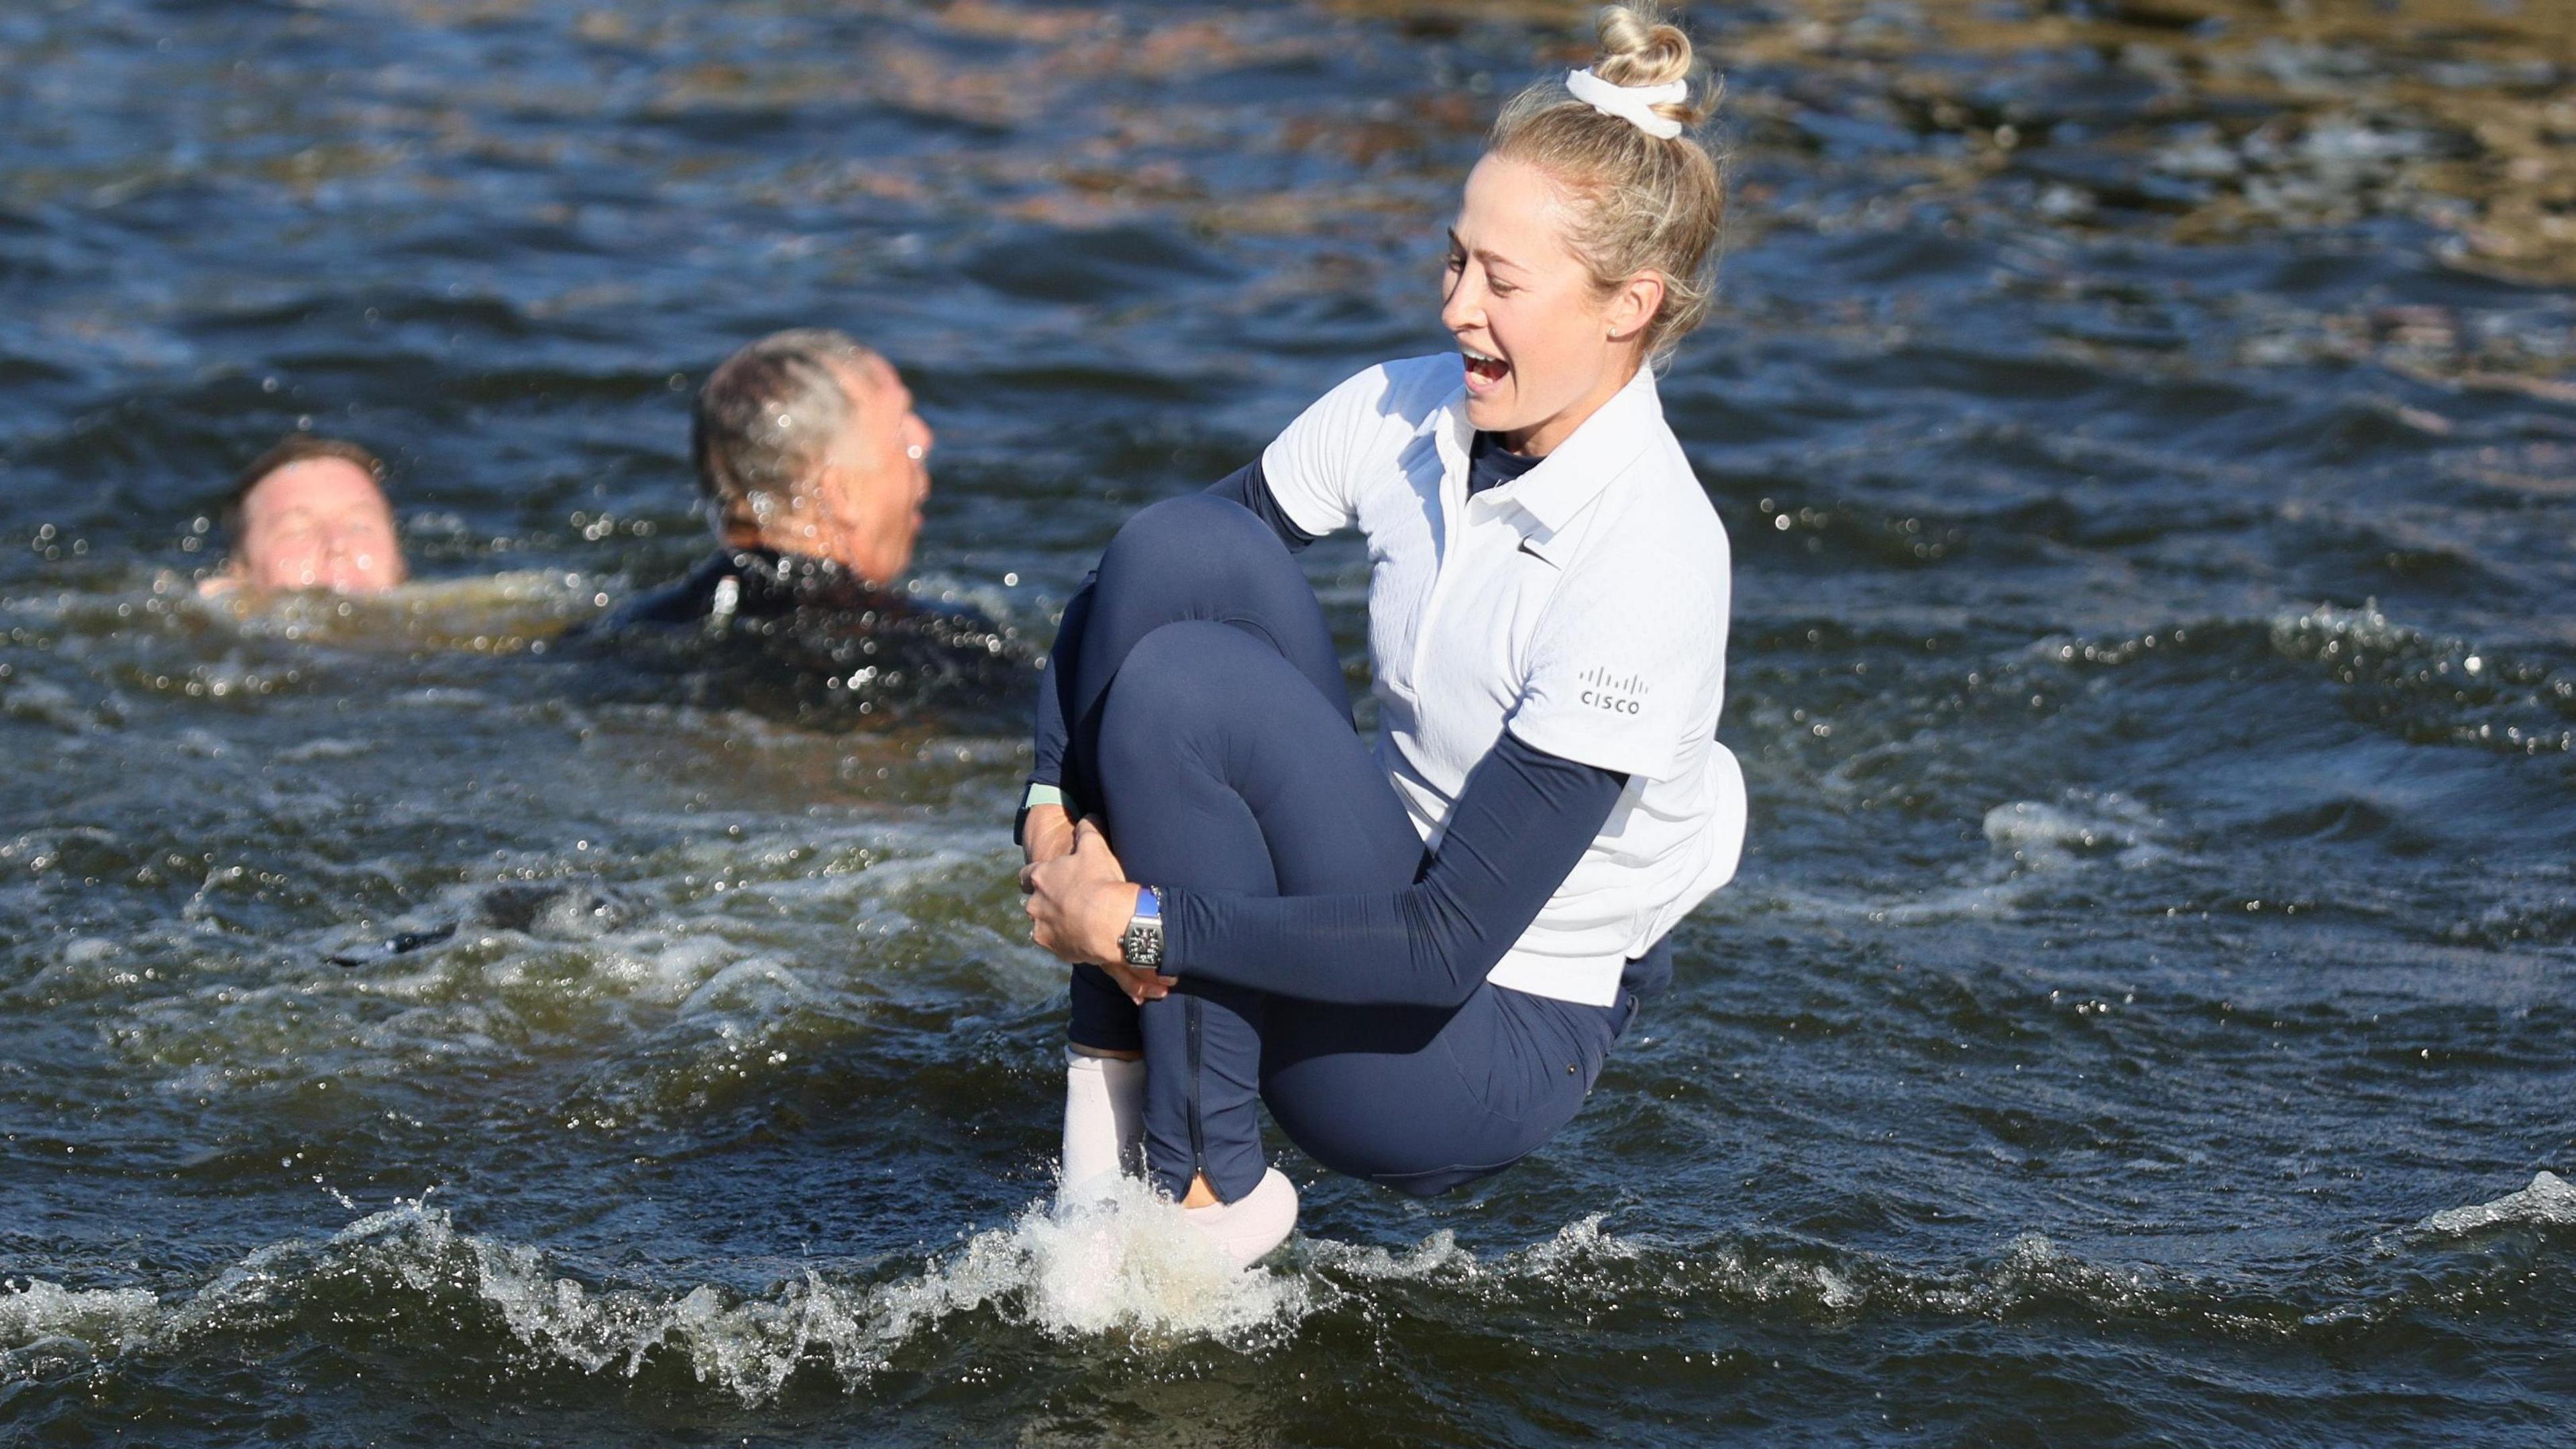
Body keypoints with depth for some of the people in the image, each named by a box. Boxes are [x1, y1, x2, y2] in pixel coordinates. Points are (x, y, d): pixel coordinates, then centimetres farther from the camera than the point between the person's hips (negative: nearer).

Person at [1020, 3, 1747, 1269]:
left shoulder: (1650, 569, -24)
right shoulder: (1402, 418, -4)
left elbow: (1447, 945, -27)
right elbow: (1129, 591, 3)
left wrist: (1138, 926, -25)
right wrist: (1053, 809, -13)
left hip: (1497, 1044, -7)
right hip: (1379, 895, 7)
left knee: (1184, 684, -25)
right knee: (1183, 546, -15)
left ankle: (1208, 1192, -13)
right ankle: (1114, 1074, -12)